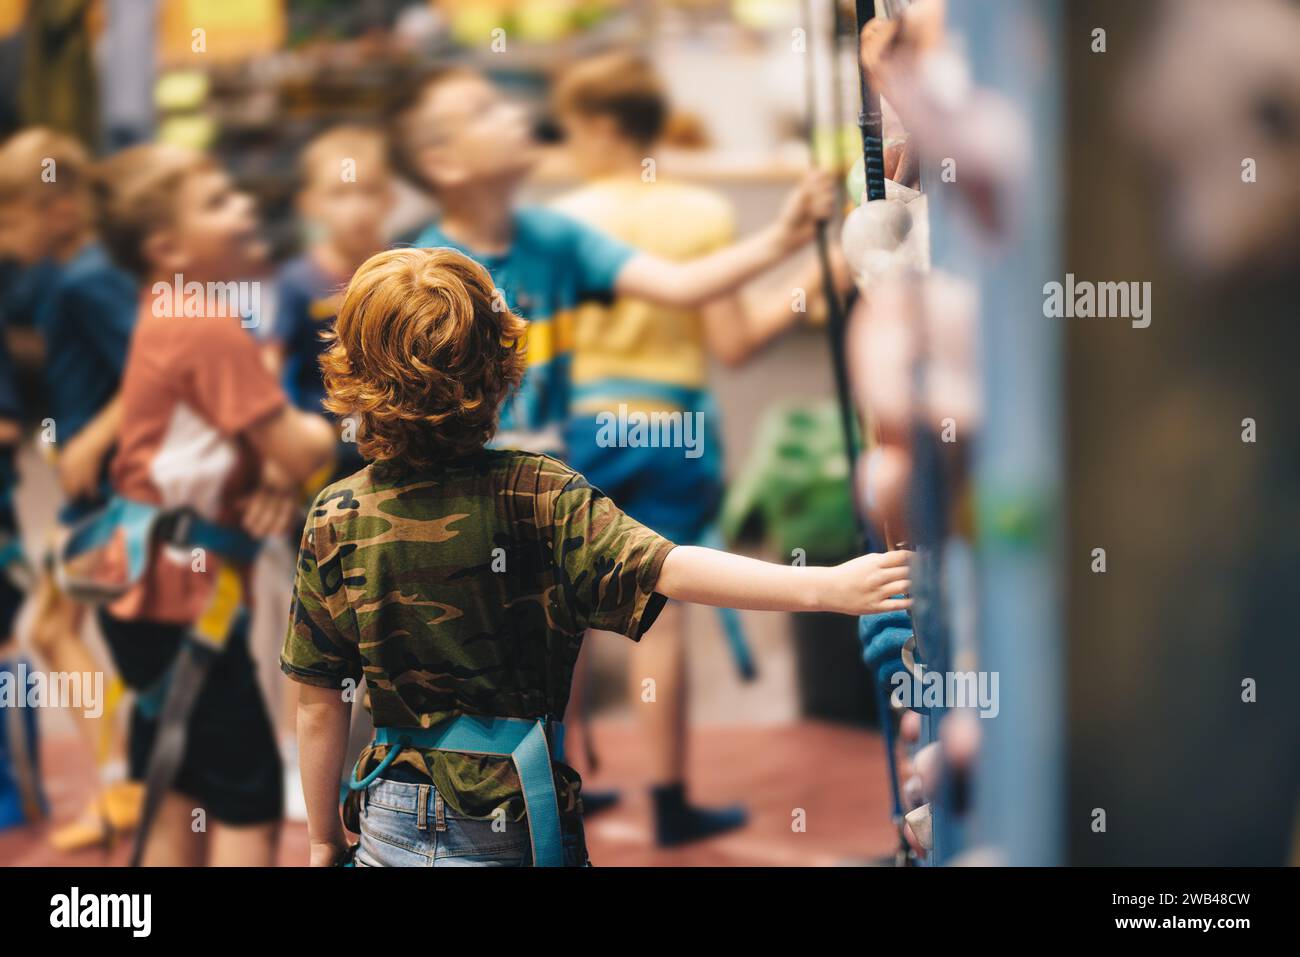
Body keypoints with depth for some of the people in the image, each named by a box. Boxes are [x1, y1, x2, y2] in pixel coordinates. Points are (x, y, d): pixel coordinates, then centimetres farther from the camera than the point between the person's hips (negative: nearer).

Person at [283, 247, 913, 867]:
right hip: (513, 835, -2)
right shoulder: (541, 498, -13)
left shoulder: (335, 519, -7)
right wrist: (827, 587, -32)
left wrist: (323, 843, 9)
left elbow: (319, 705, -2)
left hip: (390, 829, 2)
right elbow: (668, 570, -27)